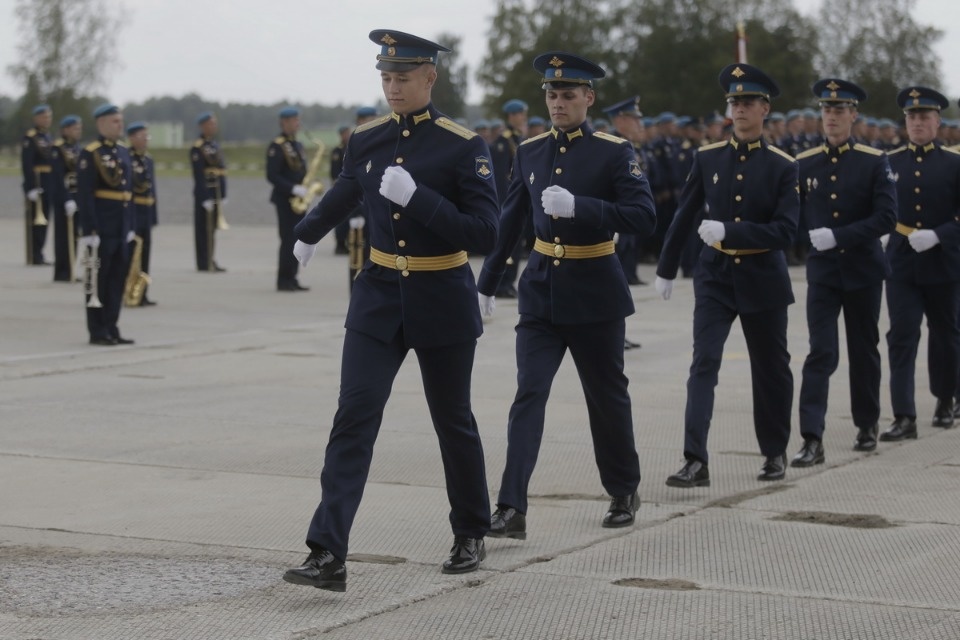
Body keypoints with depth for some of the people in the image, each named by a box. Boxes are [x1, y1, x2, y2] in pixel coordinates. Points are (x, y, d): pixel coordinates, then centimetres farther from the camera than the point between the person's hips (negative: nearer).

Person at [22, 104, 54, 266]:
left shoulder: (47, 137, 16)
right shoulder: (30, 138, -11)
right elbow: (27, 165, -17)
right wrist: (31, 188, -23)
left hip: (48, 185, 8)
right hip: (36, 184, -8)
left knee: (44, 220, 11)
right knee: (35, 221, -5)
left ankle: (38, 254, 17)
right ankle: (34, 256, -2)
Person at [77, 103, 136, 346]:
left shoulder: (123, 153, 14)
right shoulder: (90, 154, -9)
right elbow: (84, 195, -14)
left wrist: (131, 227, 15)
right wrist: (89, 231, -18)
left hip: (121, 229, 7)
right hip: (101, 230, -7)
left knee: (117, 279, 9)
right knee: (98, 279, -1)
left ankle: (111, 329, 15)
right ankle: (98, 332, 4)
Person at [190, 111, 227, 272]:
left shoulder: (214, 145, 17)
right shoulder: (197, 148, -12)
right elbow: (198, 176, -17)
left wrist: (223, 195, 16)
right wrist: (205, 198, -21)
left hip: (216, 194, 9)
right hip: (205, 194, -9)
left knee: (211, 228, 12)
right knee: (204, 229, -4)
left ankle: (209, 261, 17)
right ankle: (204, 263, -1)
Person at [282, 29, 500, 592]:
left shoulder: (464, 146, -12)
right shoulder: (367, 141, 2)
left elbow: (485, 235, -18)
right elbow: (345, 194, 24)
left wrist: (416, 197, -27)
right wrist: (308, 234, 41)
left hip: (442, 302, -3)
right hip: (379, 298, 3)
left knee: (453, 420, 12)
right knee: (354, 418, -11)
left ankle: (471, 535, 35)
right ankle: (328, 556, -17)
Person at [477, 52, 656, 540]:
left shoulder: (614, 152, -8)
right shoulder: (529, 152, 5)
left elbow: (645, 217, -18)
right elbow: (509, 222, 15)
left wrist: (579, 207, -28)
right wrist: (487, 283, 18)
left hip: (595, 294, -3)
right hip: (540, 292, 3)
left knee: (607, 397, 11)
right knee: (528, 396, -9)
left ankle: (624, 492, 32)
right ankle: (511, 509, -14)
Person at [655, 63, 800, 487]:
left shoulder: (782, 166, -6)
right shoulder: (707, 158, 2)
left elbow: (785, 231, -14)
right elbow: (685, 216, 11)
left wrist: (728, 231, -25)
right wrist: (666, 270, 15)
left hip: (762, 280, -1)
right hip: (715, 277, 1)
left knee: (770, 369, 12)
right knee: (704, 364, -13)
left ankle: (775, 453, 31)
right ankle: (696, 462, -19)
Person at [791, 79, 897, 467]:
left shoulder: (874, 162, -5)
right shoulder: (804, 164, 2)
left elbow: (886, 217, -13)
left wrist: (838, 236, -21)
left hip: (862, 270, 0)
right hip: (821, 271, 0)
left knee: (864, 351, 13)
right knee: (821, 354, -10)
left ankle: (867, 425, 31)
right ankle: (812, 440, -15)